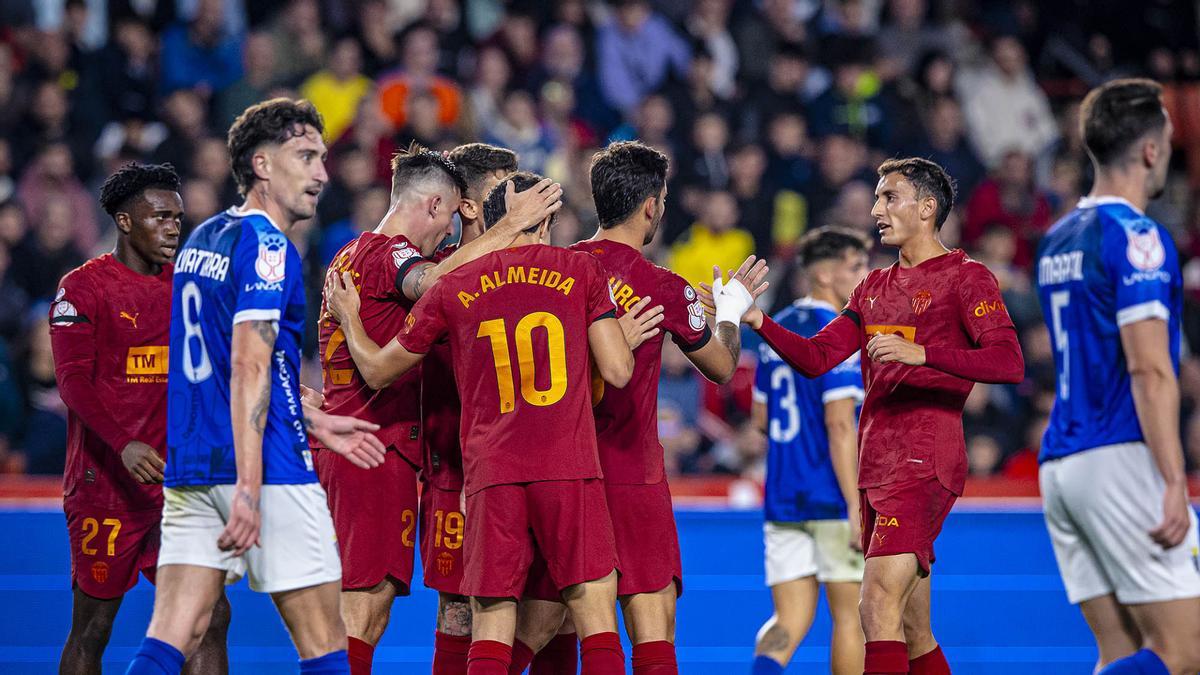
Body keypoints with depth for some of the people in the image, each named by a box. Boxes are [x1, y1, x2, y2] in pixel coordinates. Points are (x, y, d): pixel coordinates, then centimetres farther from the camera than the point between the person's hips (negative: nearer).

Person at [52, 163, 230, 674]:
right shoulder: (82, 288, -5)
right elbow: (73, 381, -15)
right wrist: (124, 445, -29)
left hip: (173, 483, 6)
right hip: (104, 483, -6)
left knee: (210, 617, -3)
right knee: (92, 628, 1)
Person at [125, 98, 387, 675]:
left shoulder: (200, 240, 18)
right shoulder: (265, 245, -10)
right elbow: (249, 367, -19)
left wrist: (315, 425, 29)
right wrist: (248, 486, -24)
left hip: (189, 470, 8)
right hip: (269, 470, -8)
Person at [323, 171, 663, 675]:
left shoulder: (453, 287, 10)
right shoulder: (581, 270, 7)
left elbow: (378, 367, 19)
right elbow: (617, 372, 2)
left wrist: (349, 319, 38)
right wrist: (625, 340, 25)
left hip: (490, 471, 1)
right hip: (569, 464, -1)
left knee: (491, 620, 2)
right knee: (594, 608, 0)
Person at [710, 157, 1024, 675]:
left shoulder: (966, 277, -3)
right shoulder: (874, 288, 20)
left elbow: (1009, 362, -15)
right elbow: (815, 358, 16)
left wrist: (921, 352, -26)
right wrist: (756, 320, 2)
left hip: (923, 468, -8)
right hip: (876, 470, 8)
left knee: (878, 606, -19)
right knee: (913, 632, 10)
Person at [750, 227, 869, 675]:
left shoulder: (777, 328, 12)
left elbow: (761, 417, 19)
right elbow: (839, 425, -19)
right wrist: (857, 507, -20)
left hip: (782, 500, 7)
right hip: (833, 501, -7)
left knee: (791, 619, 2)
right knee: (850, 617, 5)